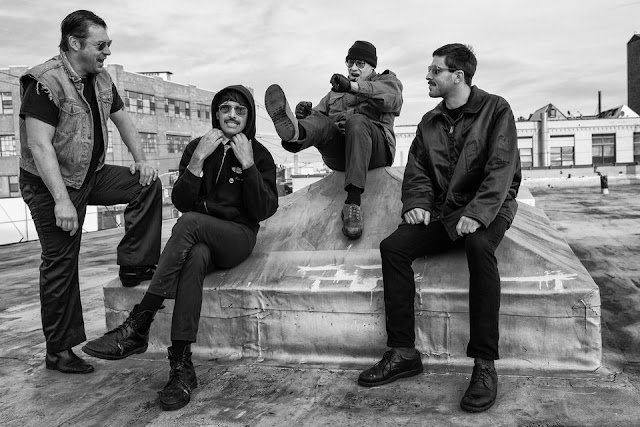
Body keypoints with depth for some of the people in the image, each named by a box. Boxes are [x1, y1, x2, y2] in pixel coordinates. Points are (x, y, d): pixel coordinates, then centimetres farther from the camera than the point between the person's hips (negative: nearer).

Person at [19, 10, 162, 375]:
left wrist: (141, 159, -1)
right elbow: (39, 145, -28)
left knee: (147, 184, -8)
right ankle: (58, 351, 10)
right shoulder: (45, 83, -21)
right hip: (51, 184, -7)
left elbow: (123, 119, 15)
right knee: (61, 263, -3)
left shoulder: (101, 79, 4)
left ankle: (134, 266, 2)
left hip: (92, 175, 7)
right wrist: (62, 200, -34)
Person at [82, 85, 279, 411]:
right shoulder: (198, 147, 11)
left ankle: (138, 326, -35)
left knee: (189, 222, -34)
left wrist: (248, 165, -13)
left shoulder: (259, 155, 6)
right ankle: (181, 366, -37)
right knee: (195, 258, -37)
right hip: (199, 239, 2)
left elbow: (264, 210, -5)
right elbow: (181, 202, 0)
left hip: (238, 237, -2)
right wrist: (197, 160, -13)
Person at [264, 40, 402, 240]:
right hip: (337, 155, 4)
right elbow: (319, 112, 20)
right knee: (320, 123, -24)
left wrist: (354, 86, -19)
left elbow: (393, 97, -5)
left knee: (357, 121, -34)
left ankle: (353, 202, -47)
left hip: (375, 146, -3)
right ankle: (294, 130, -64)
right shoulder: (336, 90, 35)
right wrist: (305, 113, -6)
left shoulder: (386, 80, 21)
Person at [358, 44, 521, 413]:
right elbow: (417, 170, 15)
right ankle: (404, 353, -13)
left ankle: (485, 364, -31)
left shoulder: (496, 110, -2)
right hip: (442, 212, 5)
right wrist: (417, 202, -6)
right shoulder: (430, 122, 15)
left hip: (487, 208, -5)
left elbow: (501, 169, -14)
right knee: (393, 246, -19)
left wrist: (477, 214, -27)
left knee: (479, 246, -38)